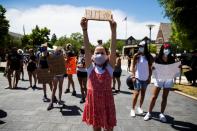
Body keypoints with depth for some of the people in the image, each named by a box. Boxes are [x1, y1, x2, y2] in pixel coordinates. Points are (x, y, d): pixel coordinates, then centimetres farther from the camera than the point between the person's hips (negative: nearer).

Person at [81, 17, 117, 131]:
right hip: (93, 101, 1)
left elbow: (113, 49, -17)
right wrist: (85, 29, -26)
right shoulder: (90, 67, -3)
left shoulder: (109, 67, -4)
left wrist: (113, 30, -28)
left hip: (107, 101, 0)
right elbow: (87, 49, -16)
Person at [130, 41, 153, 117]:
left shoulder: (149, 57, 1)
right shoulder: (136, 56, -5)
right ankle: (133, 109, 2)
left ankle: (140, 107, 26)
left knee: (143, 93, 11)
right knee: (136, 93, -7)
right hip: (137, 77, -3)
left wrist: (149, 77, 0)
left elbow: (150, 68, 5)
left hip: (145, 78, 3)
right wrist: (133, 76, -10)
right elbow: (133, 66, -3)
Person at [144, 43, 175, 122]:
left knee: (164, 97, 9)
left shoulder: (172, 59, 3)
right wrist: (152, 68, -24)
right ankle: (149, 113, 11)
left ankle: (161, 114, 21)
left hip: (168, 79, 2)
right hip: (159, 79, -2)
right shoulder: (158, 59, -5)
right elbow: (155, 69, -3)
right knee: (154, 97, 0)